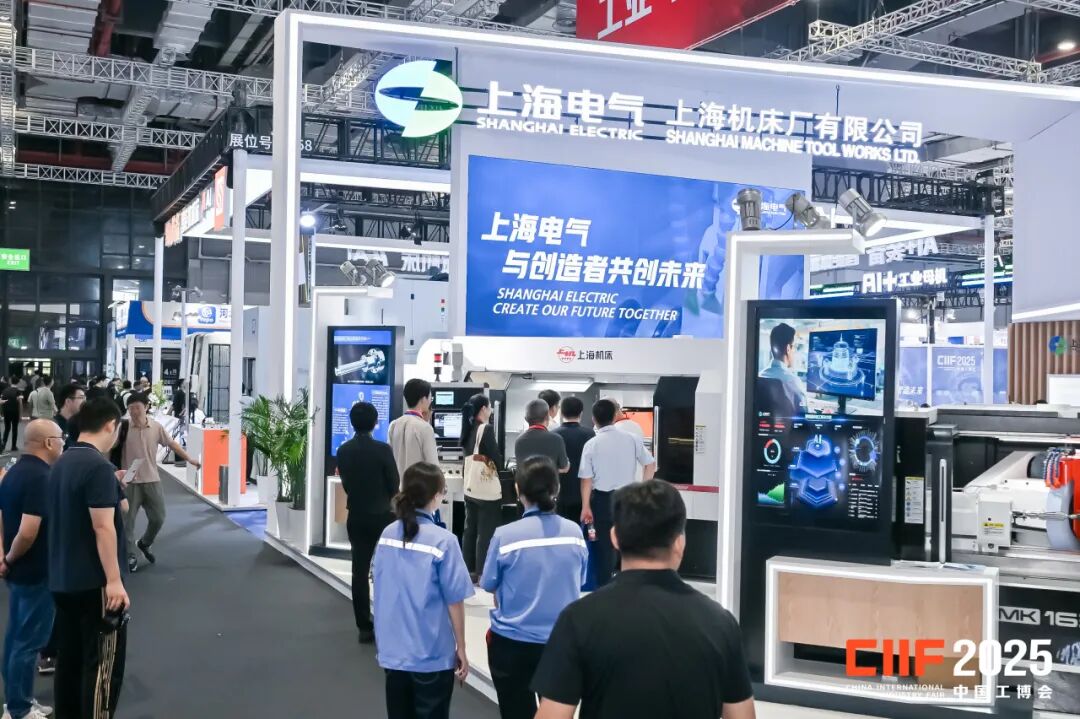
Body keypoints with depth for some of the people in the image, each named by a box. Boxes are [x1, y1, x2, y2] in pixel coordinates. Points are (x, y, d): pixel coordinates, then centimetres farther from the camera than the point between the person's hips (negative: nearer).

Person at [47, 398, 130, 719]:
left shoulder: (61, 463, 9)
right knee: (103, 664, -1)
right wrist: (114, 580, -20)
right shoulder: (99, 466, -18)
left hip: (63, 579, 9)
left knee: (69, 659, 14)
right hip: (93, 582, -9)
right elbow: (102, 527, -22)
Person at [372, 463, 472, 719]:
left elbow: (381, 591, 8)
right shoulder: (443, 541, -17)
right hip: (431, 655, -5)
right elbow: (454, 601, -13)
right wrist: (461, 649, -2)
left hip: (392, 650, 5)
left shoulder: (387, 535, -1)